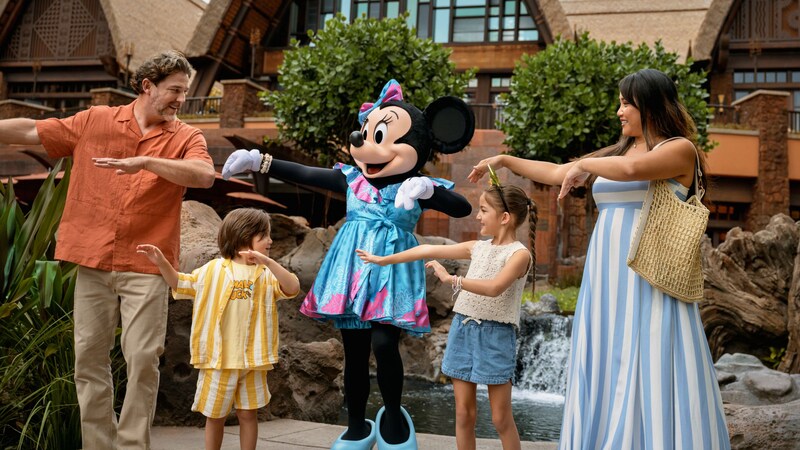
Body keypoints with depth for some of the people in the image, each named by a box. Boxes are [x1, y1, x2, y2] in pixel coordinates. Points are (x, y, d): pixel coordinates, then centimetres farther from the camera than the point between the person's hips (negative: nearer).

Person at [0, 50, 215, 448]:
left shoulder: (185, 137, 3)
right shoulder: (94, 121, 8)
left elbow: (205, 175, -17)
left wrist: (145, 161, -25)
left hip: (146, 267, -2)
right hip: (93, 262, 2)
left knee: (143, 359, -5)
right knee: (89, 357, 6)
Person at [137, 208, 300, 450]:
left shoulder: (267, 275, 1)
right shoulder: (213, 270, 1)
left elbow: (293, 288, -16)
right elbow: (180, 284, 8)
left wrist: (268, 262, -25)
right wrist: (162, 263, -7)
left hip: (252, 360, 1)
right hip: (219, 359, 0)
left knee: (248, 413, 10)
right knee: (215, 415, 10)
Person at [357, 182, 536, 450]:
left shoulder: (520, 254, -10)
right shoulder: (478, 247, 10)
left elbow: (494, 288, -27)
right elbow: (429, 251, 15)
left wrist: (451, 279, -27)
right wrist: (384, 260, 19)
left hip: (496, 335, -6)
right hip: (463, 329, 6)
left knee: (501, 418, 1)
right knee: (464, 412, 8)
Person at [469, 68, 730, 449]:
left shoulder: (680, 149, -2)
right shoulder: (616, 153, 19)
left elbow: (632, 169, -22)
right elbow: (556, 173, 27)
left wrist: (583, 165, -8)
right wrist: (504, 160, 29)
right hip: (607, 277, 7)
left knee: (648, 376, -8)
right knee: (606, 376, 5)